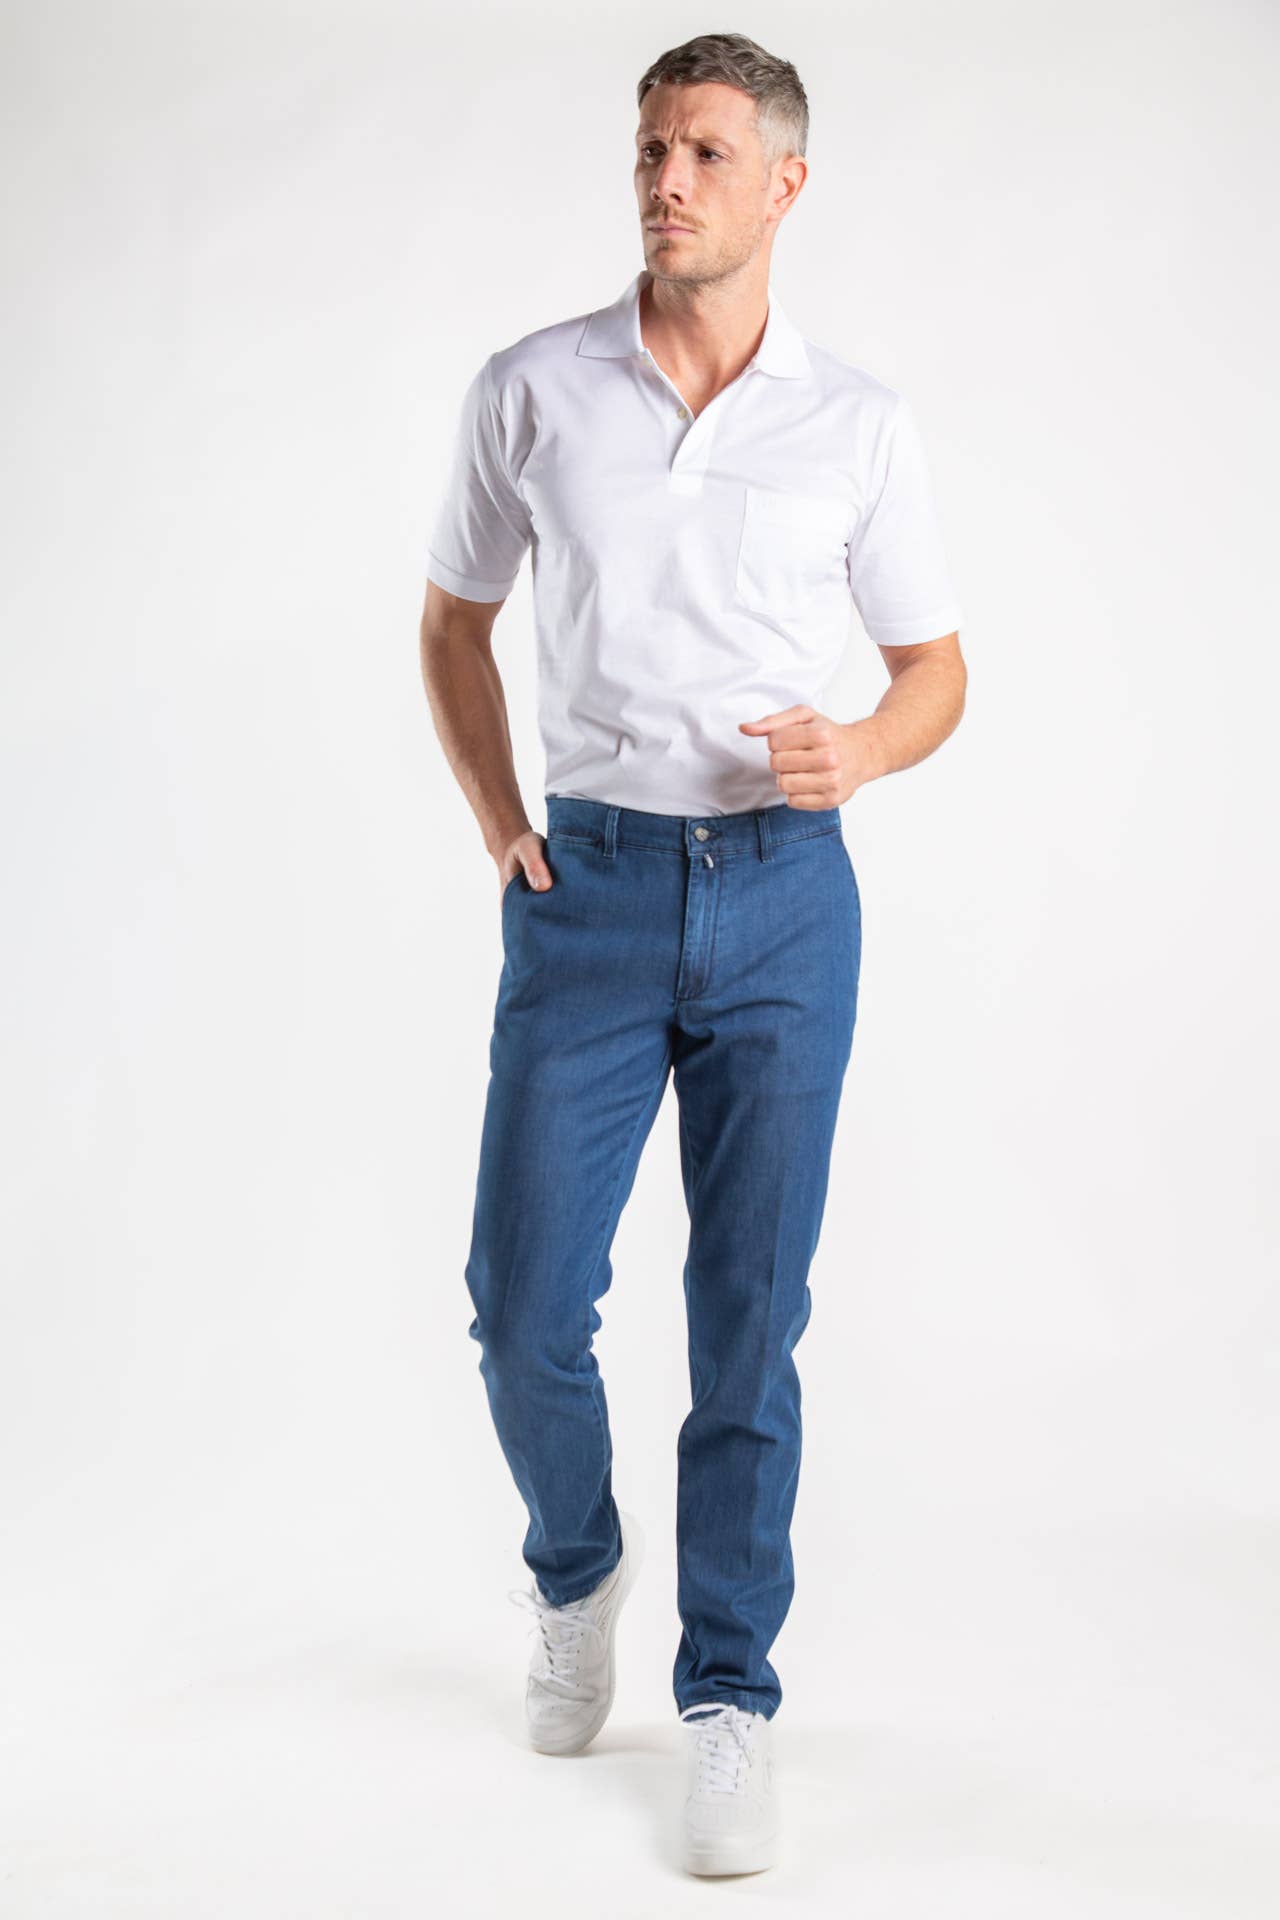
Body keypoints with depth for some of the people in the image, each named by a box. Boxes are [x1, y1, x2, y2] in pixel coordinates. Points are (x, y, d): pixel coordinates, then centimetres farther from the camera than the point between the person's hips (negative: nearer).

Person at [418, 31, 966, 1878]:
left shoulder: (862, 422, 1)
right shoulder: (530, 390, 2)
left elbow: (936, 669, 10)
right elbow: (454, 621, 15)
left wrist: (856, 751, -13)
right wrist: (498, 825, 2)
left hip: (783, 898, 0)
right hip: (590, 895, 1)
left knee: (751, 1318, 2)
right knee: (526, 1306, 0)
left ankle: (728, 1701, 16)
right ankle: (578, 1564, 32)